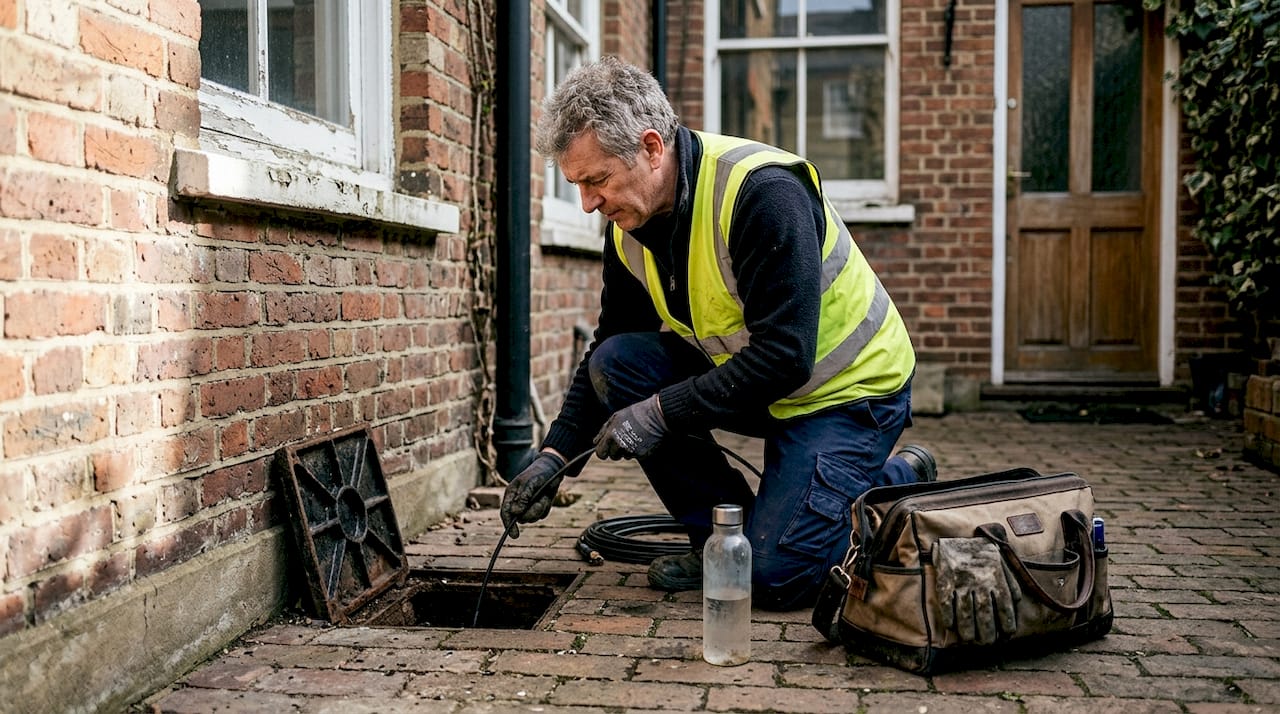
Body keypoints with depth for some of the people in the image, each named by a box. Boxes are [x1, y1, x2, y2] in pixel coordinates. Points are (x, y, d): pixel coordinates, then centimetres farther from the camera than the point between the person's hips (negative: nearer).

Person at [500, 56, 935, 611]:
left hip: (850, 387, -7)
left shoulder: (763, 191, -29)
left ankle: (899, 483, 11)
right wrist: (555, 455, -5)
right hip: (744, 377, 7)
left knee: (774, 577, -16)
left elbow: (785, 357, -31)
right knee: (615, 365, -14)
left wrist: (662, 413, -29)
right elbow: (610, 345, 5)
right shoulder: (629, 225, -5)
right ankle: (722, 534, 0)